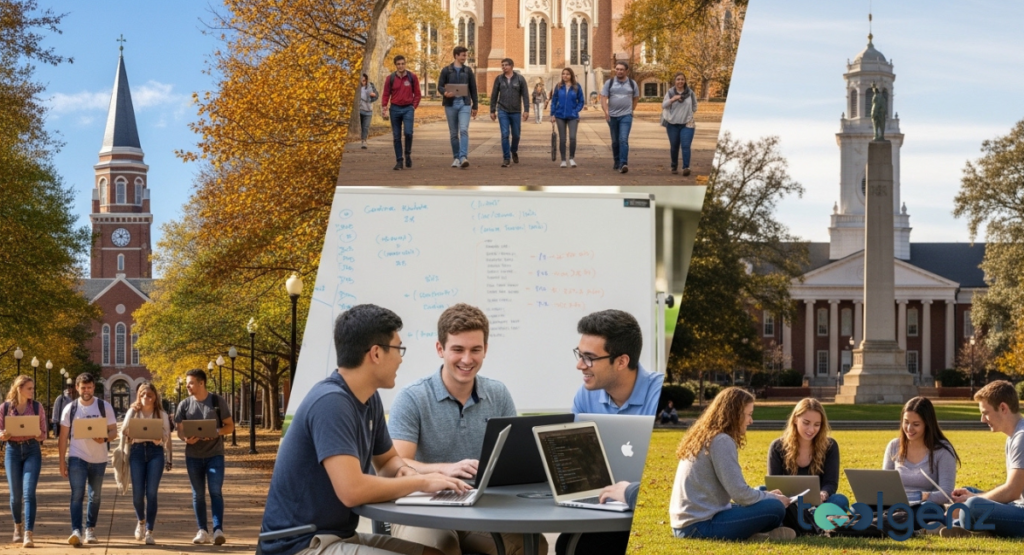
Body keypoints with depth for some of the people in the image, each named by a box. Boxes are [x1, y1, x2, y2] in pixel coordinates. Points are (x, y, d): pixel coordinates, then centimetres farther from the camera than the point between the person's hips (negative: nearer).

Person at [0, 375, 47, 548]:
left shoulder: (37, 407, 0)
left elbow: (43, 434, 5)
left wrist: (37, 435, -18)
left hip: (32, 450, -1)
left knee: (29, 492, -13)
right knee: (16, 494, 7)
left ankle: (28, 535, -18)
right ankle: (18, 526, 33)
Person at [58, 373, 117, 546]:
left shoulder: (105, 407, 1)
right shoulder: (70, 408, 0)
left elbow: (114, 431, 1)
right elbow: (63, 437, 2)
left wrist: (105, 438, -22)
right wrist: (62, 461, -2)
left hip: (99, 459, 2)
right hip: (77, 458, -2)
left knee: (95, 496, 11)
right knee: (77, 495, -14)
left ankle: (90, 530, 24)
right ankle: (76, 531, -20)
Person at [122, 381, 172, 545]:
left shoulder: (161, 414, 10)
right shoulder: (133, 412, 12)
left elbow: (166, 437, 6)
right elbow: (124, 432, 8)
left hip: (155, 451, -1)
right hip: (137, 450, 1)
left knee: (151, 493, -8)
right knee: (137, 492, -3)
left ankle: (149, 532, -5)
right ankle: (141, 521, 28)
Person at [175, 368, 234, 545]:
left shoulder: (217, 401, -3)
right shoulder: (184, 404, 3)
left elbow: (230, 426, 0)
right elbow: (179, 430, 5)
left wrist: (216, 432, -20)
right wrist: (186, 438, -19)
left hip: (215, 453, -3)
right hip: (193, 455, 3)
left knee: (216, 492, -10)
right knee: (198, 494, 6)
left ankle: (218, 530, -11)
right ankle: (202, 531, 12)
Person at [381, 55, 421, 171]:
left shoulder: (412, 77, 2)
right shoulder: (390, 78, 2)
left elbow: (417, 94, 7)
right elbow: (386, 95, 4)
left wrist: (414, 107, -2)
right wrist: (384, 109, -5)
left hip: (408, 109, -1)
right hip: (395, 109, 1)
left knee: (408, 132, -17)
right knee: (396, 136, 3)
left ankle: (408, 154, 6)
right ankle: (399, 161, 9)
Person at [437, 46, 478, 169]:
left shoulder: (468, 70, 8)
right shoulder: (446, 70, 4)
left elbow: (473, 89, 11)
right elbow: (440, 86, 1)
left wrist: (475, 106, 9)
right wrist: (445, 93, -21)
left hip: (464, 104, 0)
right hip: (450, 104, 0)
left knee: (464, 130, -16)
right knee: (453, 133, 6)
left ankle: (463, 157, -24)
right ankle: (456, 158, 16)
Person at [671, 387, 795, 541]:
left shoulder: (703, 437, 16)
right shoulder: (721, 441, -12)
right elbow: (740, 493, -16)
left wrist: (766, 495, 17)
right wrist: (773, 498, 1)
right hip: (700, 526, -10)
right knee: (774, 508, -13)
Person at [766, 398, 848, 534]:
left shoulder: (830, 446, 2)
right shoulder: (777, 447, -1)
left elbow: (831, 484, -5)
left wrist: (823, 495, -31)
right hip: (790, 508, -1)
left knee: (840, 500, -32)